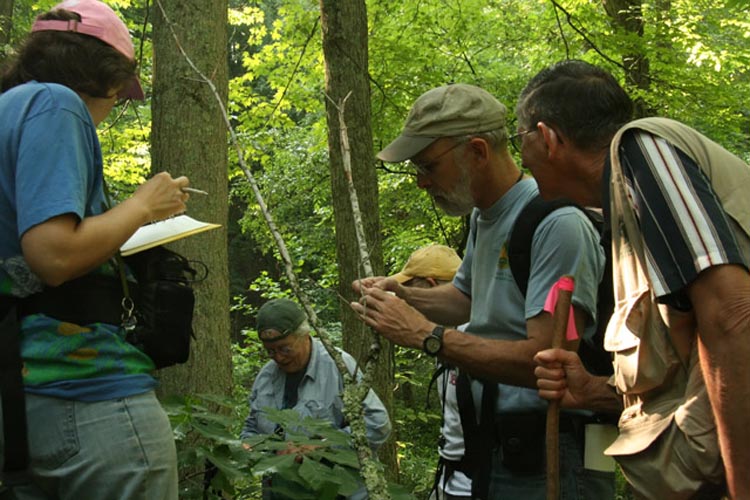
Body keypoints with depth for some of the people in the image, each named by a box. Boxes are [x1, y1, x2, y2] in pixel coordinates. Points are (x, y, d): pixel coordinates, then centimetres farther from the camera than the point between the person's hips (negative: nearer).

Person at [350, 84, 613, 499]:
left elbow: (546, 360, -25)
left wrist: (425, 335, -22)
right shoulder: (483, 216, 10)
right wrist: (401, 295, 7)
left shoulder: (557, 224, -19)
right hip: (494, 446, 8)